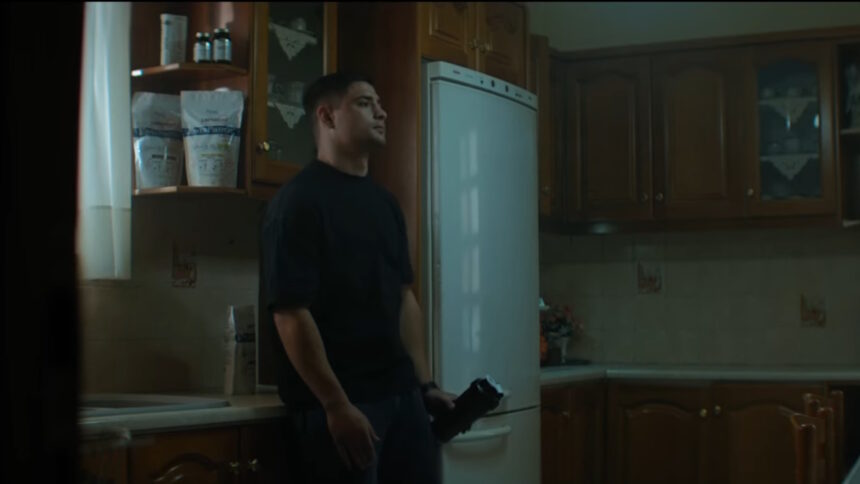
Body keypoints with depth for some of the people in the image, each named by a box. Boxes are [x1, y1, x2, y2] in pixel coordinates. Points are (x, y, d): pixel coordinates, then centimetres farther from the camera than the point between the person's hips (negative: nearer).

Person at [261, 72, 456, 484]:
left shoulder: (383, 202, 13)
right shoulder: (298, 201, -11)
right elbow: (290, 313, -17)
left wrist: (425, 383, 11)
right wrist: (337, 406, -18)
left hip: (401, 394, 7)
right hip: (336, 402, -7)